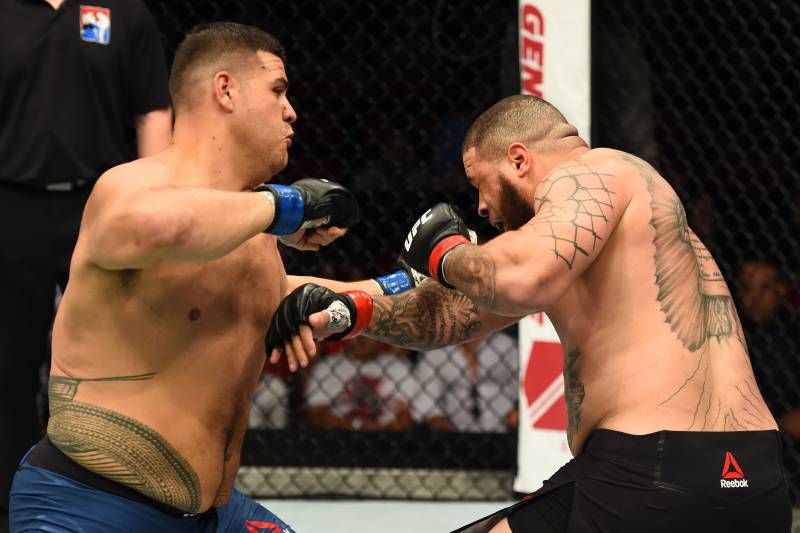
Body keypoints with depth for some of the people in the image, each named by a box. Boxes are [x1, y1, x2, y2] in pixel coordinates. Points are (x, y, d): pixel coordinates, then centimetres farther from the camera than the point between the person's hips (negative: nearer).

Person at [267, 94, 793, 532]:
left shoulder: (590, 171, -3)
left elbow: (522, 280, -23)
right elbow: (457, 313, 27)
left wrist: (445, 251, -2)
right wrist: (347, 312, 13)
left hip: (651, 479, -10)